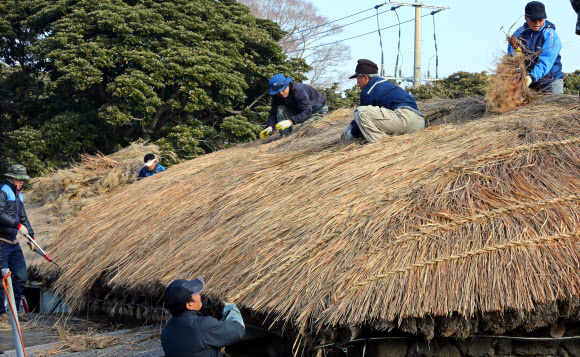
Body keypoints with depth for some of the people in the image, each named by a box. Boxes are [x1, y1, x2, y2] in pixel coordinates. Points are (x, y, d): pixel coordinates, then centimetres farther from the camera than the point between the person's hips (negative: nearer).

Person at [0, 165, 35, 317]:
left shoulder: (18, 195, 17)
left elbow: (23, 217, 24)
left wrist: (31, 236, 16)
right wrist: (18, 225, -27)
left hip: (13, 242, 9)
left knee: (21, 276, 9)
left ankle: (14, 309, 19)